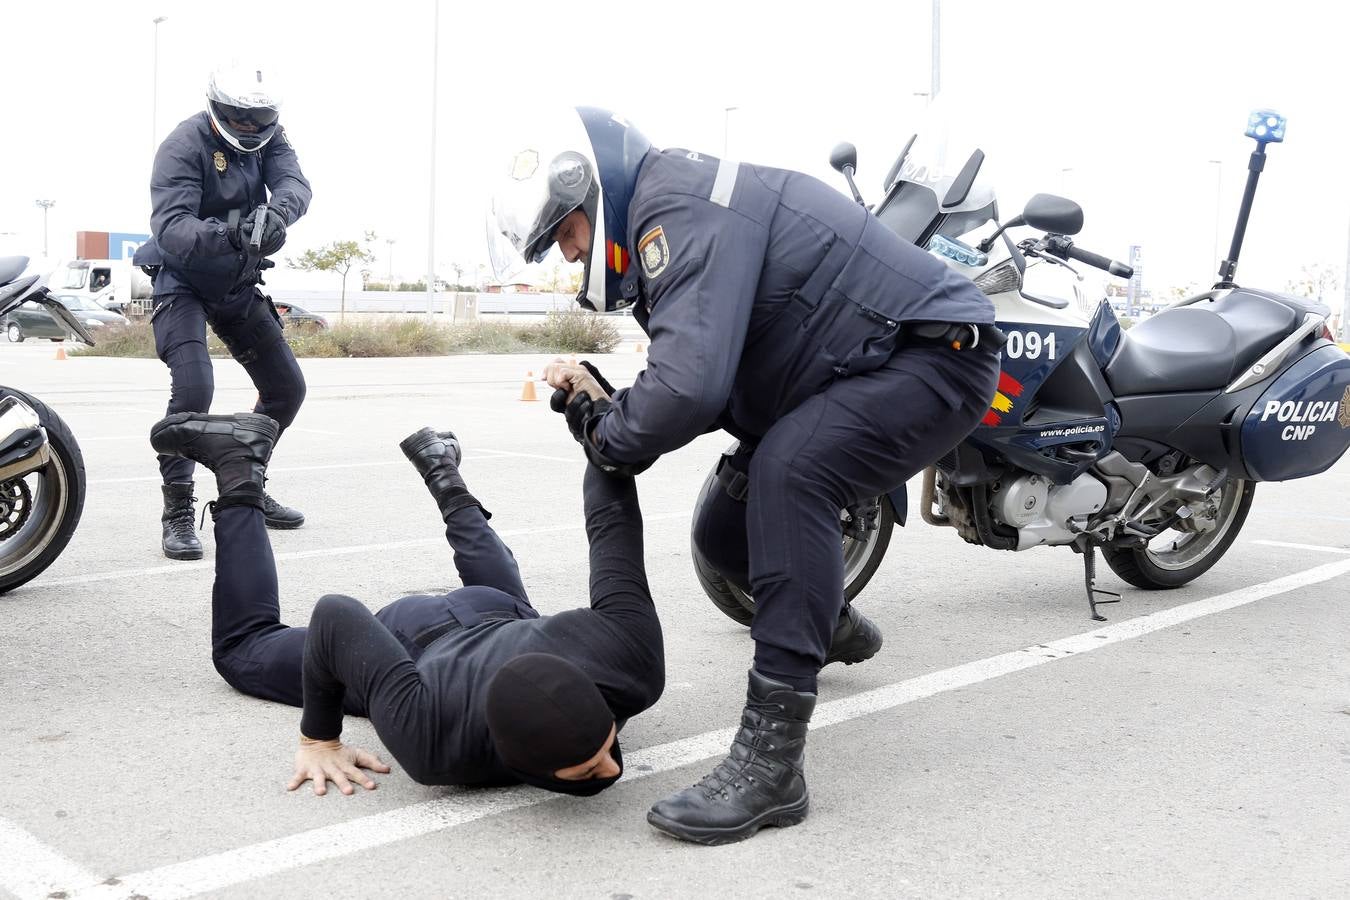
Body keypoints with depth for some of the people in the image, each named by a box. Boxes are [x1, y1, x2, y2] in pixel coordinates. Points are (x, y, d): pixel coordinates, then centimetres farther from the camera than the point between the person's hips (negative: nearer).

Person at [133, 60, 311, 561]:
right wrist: (224, 233, -51)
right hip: (182, 280, -6)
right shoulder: (184, 145, -20)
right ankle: (177, 514, -14)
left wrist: (276, 211, -44)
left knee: (287, 389, 8)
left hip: (240, 284, 6)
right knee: (194, 388, -25)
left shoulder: (269, 137, -3)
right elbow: (170, 225, -32)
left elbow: (294, 184, -20)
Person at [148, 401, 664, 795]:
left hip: (504, 622, 3)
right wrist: (318, 737, -24)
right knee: (242, 651, 23)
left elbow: (614, 530, -30)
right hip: (410, 644, -3)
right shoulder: (438, 749, -46)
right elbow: (338, 615, -36)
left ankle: (443, 475, 47)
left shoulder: (634, 666, -41)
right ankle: (238, 470, 24)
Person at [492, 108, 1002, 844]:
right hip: (868, 370, 10)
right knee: (725, 533, 13)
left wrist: (607, 439, -13)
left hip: (938, 351, -10)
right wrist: (604, 402, -1)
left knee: (787, 471, -34)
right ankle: (830, 623, 45)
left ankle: (771, 762, -32)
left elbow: (690, 384, -33)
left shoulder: (680, 204, -21)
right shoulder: (664, 223, 12)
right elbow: (716, 389, 13)